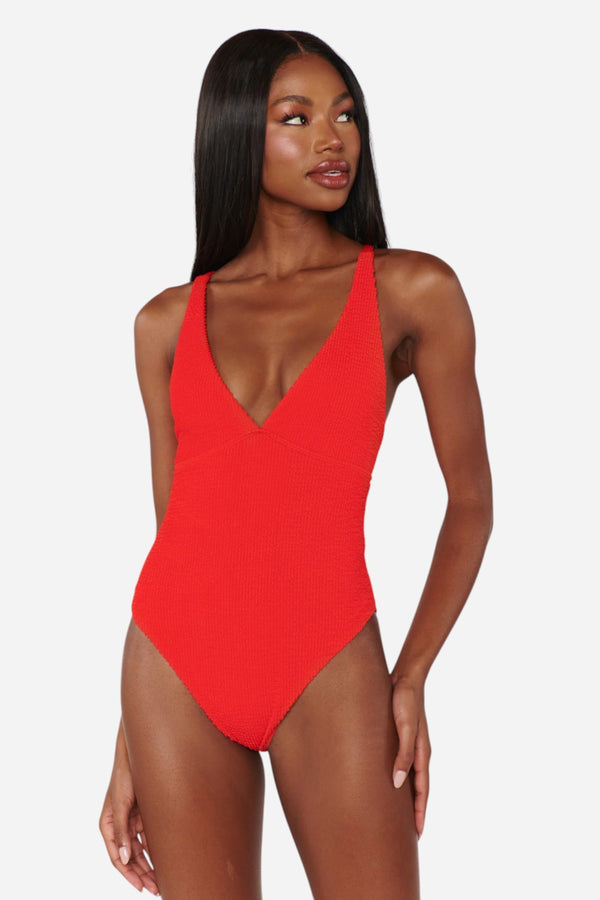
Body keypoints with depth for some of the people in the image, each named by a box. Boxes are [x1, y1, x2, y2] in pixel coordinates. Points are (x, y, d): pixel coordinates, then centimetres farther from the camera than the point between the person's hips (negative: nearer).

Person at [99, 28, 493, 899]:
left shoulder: (413, 291, 1)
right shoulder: (168, 322, 8)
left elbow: (471, 503, 5)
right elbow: (171, 524, 11)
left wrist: (411, 677, -4)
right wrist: (130, 744, 9)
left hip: (328, 669, -2)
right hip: (175, 667, 2)